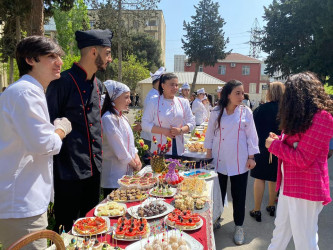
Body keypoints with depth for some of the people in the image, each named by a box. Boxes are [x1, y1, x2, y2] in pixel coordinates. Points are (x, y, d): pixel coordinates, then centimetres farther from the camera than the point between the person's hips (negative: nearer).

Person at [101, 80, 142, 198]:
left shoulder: (122, 117, 12)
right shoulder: (108, 119, -17)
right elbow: (118, 148, -18)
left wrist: (136, 158, 1)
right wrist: (133, 164, -8)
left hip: (127, 170, 9)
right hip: (114, 174, -8)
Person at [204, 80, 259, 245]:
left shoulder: (245, 112, -3)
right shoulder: (216, 112, 0)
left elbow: (251, 136, -1)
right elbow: (210, 134, 7)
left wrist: (251, 157, -3)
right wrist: (209, 154, 6)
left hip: (239, 162, -1)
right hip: (219, 161, 1)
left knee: (239, 196, 7)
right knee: (218, 193, 13)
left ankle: (239, 227, 25)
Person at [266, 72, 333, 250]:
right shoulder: (304, 116, 12)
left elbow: (302, 159, -20)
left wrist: (274, 145, -10)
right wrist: (279, 140, 2)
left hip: (306, 187, -9)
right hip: (289, 183, 9)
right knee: (281, 228, 22)